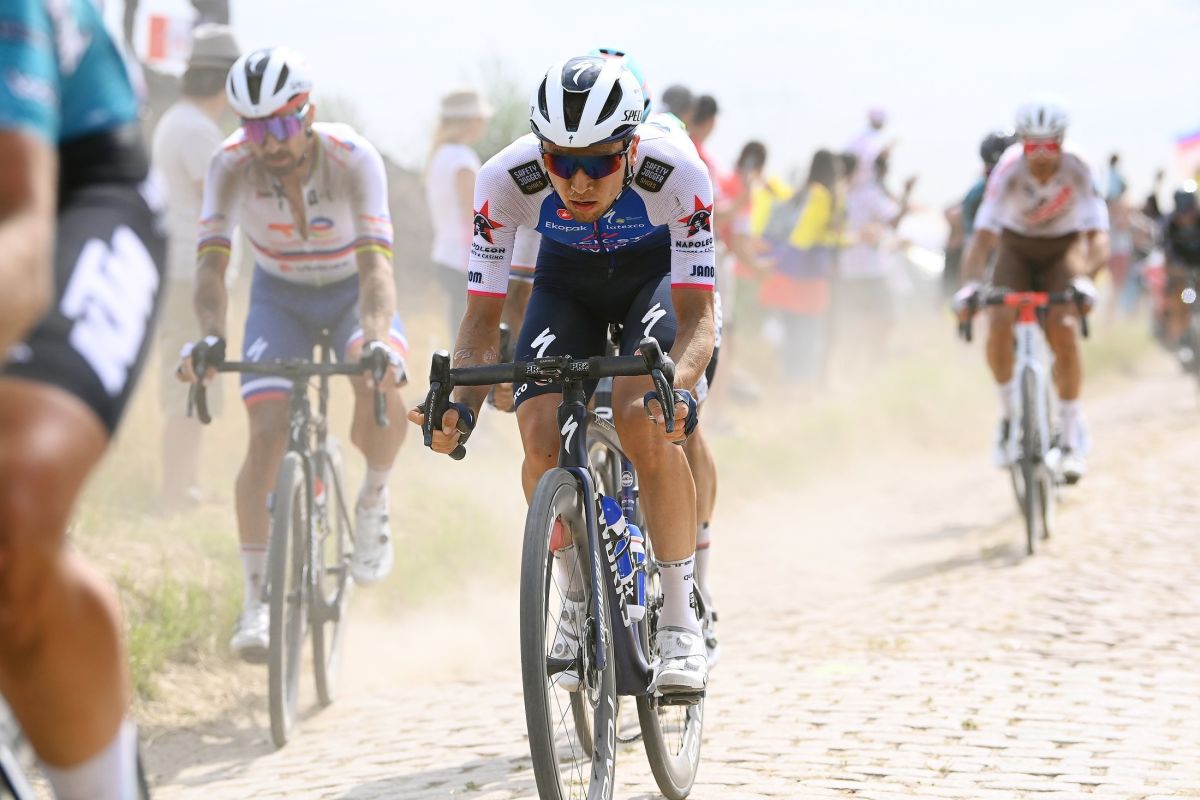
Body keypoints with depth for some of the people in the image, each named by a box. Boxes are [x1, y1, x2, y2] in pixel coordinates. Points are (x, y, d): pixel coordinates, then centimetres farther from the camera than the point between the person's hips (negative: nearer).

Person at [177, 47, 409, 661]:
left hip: (353, 290, -1)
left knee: (382, 388, -32)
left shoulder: (354, 159, -31)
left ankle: (373, 499, -2)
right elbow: (211, 262, -30)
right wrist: (210, 337, -49)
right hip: (280, 294, 1)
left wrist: (376, 339, -56)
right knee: (266, 436, -16)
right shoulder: (231, 165, -25)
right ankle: (257, 598, -7)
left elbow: (376, 264, -39)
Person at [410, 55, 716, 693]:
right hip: (566, 280, 2)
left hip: (658, 273, -2)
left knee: (645, 423, -27)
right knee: (540, 436, -19)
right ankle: (579, 598, 5)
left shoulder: (676, 174, -37)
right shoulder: (506, 180, -32)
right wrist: (461, 406, -41)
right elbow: (483, 315, -25)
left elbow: (697, 314, -33)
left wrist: (676, 388, -53)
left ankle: (680, 622, -17)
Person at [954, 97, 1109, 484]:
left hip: (1062, 250, -1)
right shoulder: (1008, 172, -29)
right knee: (999, 326, -24)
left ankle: (1072, 430, -8)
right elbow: (982, 235, -33)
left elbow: (1098, 239, -34)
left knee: (1062, 330, -24)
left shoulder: (1077, 172, -28)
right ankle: (1009, 412, 0)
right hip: (1016, 250, 1)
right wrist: (968, 286, -50)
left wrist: (1084, 280, -54)